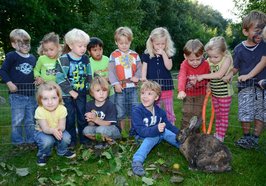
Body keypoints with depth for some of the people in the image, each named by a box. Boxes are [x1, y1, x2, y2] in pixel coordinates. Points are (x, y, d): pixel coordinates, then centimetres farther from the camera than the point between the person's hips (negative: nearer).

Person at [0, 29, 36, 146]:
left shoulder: (33, 58, 9)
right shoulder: (11, 56, -6)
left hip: (31, 93, 4)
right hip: (17, 93, -4)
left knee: (31, 119, 12)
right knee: (17, 120, 3)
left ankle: (31, 140, 25)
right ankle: (17, 142, 19)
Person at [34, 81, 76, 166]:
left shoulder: (62, 109, -20)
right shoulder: (39, 110, -27)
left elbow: (62, 126, -21)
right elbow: (45, 128, -30)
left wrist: (59, 129, -46)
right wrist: (53, 130, -53)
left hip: (57, 131, 3)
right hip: (42, 132, -3)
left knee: (66, 137, -24)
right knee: (47, 141, -33)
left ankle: (62, 151, 10)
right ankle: (42, 155, 1)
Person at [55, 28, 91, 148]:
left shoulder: (85, 59, 3)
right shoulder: (63, 59, -13)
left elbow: (89, 75, 11)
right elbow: (59, 78, -17)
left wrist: (88, 87, 2)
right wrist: (70, 91, -17)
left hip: (81, 93, 4)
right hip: (67, 94, -4)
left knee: (82, 116, 12)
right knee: (70, 118, 6)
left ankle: (83, 137, 27)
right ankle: (71, 140, 20)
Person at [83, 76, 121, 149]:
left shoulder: (110, 105, -17)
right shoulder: (89, 105, -5)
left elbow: (108, 123, -20)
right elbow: (91, 125, -5)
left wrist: (95, 119, -33)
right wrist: (91, 120, -29)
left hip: (113, 130, -4)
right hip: (97, 129, 5)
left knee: (101, 129, -33)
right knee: (86, 130, -21)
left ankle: (110, 141, -2)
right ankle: (103, 140, 1)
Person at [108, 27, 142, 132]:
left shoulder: (135, 55, 7)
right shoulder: (114, 55, 0)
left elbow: (139, 68, 4)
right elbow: (111, 71, -6)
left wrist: (137, 77, -15)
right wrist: (116, 83, -15)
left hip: (132, 87, 2)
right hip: (120, 87, -2)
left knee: (133, 110, 11)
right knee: (120, 111, 8)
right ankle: (122, 131, 23)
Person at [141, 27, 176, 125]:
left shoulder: (168, 54, 2)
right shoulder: (147, 55, 1)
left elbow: (169, 67, -12)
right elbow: (144, 70, 1)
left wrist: (163, 54, -16)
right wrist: (144, 83, -11)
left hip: (166, 86, 0)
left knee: (169, 112, 11)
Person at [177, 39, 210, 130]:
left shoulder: (205, 64, -15)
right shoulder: (184, 65, -21)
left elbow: (206, 80, -3)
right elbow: (182, 77, -38)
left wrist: (197, 82, -19)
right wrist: (181, 91, -52)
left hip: (200, 94, 1)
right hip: (188, 94, -1)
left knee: (197, 114, 7)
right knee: (187, 114, -2)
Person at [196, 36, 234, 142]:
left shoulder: (227, 59, -19)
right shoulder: (209, 61, -6)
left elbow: (219, 74, -28)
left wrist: (202, 76, -28)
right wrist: (195, 78, -27)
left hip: (225, 94, -5)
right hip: (214, 93, 5)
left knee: (224, 116, 9)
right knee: (217, 115, 18)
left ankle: (221, 136, 18)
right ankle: (216, 134, 30)